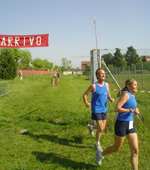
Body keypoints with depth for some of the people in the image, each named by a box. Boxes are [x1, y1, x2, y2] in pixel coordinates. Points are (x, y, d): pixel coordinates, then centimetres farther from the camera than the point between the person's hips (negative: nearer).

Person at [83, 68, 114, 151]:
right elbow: (85, 94, -6)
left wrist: (111, 98, -5)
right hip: (96, 110, -6)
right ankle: (97, 144, 19)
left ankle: (91, 127, 45)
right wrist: (86, 103, -25)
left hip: (104, 109, 6)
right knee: (101, 128, -5)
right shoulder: (93, 86, -13)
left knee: (103, 127, 15)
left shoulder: (106, 84, 3)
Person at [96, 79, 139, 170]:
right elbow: (116, 108, -22)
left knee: (135, 150, 2)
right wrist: (131, 110, -22)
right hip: (121, 124, -8)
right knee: (117, 148, 10)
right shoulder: (125, 94, -15)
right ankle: (101, 154, 36)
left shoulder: (132, 96, 11)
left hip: (130, 124, 8)